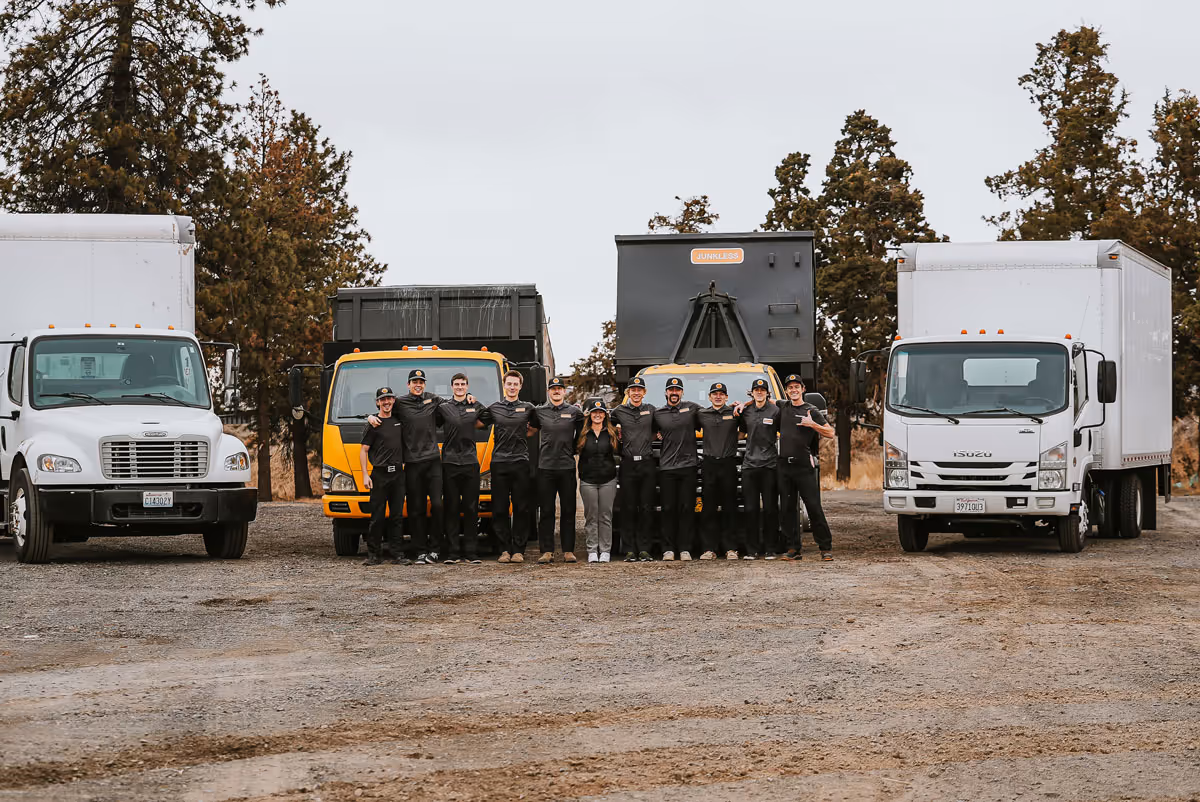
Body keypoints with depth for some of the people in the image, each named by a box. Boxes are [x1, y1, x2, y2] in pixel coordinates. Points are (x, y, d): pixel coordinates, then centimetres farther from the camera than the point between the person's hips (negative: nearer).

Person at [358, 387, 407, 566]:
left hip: (398, 474, 4)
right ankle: (373, 554, 2)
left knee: (397, 517, 4)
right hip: (379, 474, -4)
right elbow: (363, 451, 0)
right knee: (377, 517, -3)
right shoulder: (374, 424, 0)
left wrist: (405, 463, 14)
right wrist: (365, 475, -8)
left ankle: (397, 555, 5)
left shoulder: (398, 422, 13)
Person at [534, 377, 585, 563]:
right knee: (546, 511, 0)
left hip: (567, 466, 0)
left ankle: (568, 551, 7)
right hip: (545, 466, 0)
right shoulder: (539, 412, 8)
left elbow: (581, 434, 18)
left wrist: (573, 449, 11)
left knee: (568, 511, 3)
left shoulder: (574, 412, 6)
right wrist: (540, 450, 14)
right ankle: (547, 551, 3)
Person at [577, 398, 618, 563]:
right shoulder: (583, 434, 5)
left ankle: (605, 551, 5)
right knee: (591, 516, 1)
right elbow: (575, 449, 5)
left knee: (606, 516, 1)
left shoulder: (611, 433, 7)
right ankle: (592, 551, 5)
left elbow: (617, 451, 12)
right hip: (588, 480, 0)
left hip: (608, 480, 0)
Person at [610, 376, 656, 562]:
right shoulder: (619, 412, 8)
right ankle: (629, 550, 1)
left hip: (647, 464, 1)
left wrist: (648, 438, 10)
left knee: (646, 509, 0)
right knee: (628, 509, -1)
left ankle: (644, 549, 4)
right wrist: (617, 436, 5)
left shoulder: (651, 410, 11)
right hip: (628, 465, -1)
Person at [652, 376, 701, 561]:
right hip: (666, 467, 1)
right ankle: (668, 549, 4)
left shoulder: (692, 408, 7)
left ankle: (685, 549, 3)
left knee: (687, 509, 0)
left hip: (688, 465, -1)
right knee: (668, 509, 0)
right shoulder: (657, 414, 10)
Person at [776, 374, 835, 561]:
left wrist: (812, 424, -14)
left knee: (814, 507, -6)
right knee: (788, 508, 5)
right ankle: (793, 548, 10)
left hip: (805, 467, -4)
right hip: (784, 466, 4)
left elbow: (830, 433, 0)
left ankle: (826, 547, -2)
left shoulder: (811, 411, 2)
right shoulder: (782, 407, 12)